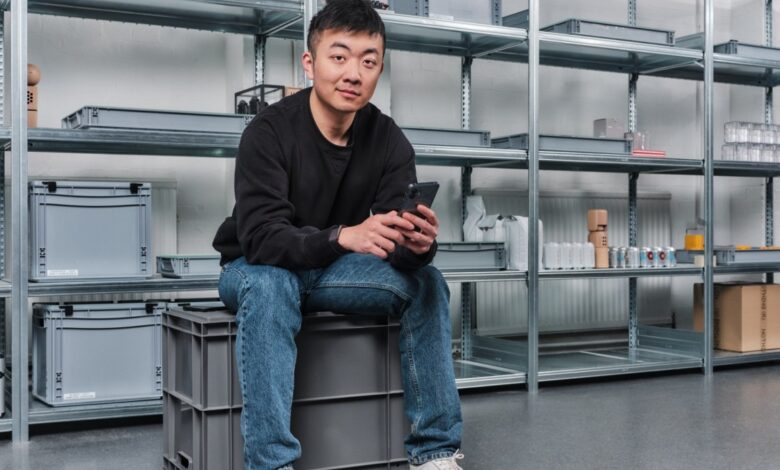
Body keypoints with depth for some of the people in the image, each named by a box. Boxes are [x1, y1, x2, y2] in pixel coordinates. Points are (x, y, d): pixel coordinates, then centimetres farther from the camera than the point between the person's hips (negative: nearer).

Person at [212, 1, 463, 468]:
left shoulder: (388, 140, -10)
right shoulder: (270, 131, -22)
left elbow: (394, 243, -17)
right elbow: (260, 237, -33)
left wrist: (418, 243, -42)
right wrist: (344, 236, -50)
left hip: (331, 271, 4)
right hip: (258, 269, -3)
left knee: (425, 281, -18)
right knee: (269, 284, -37)